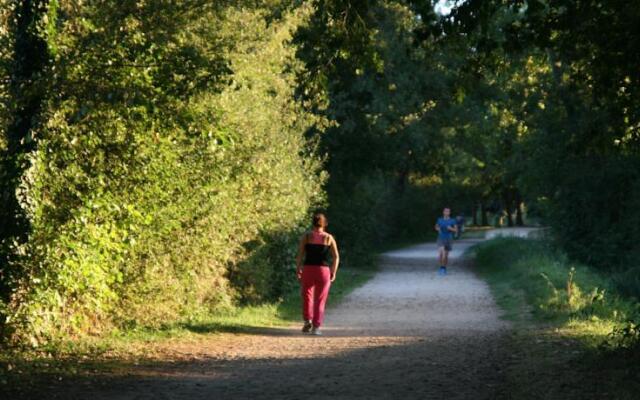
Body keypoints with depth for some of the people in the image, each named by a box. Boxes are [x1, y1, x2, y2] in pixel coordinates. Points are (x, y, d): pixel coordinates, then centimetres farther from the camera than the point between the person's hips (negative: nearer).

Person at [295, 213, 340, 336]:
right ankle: (316, 327, 3)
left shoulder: (306, 236, 0)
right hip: (324, 270, 0)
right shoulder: (329, 238, 3)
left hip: (308, 269, 0)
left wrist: (298, 270, 2)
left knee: (307, 295, 19)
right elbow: (336, 257, -1)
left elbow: (300, 255, -5)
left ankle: (307, 320, 1)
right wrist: (333, 272, 6)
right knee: (320, 300, 8)